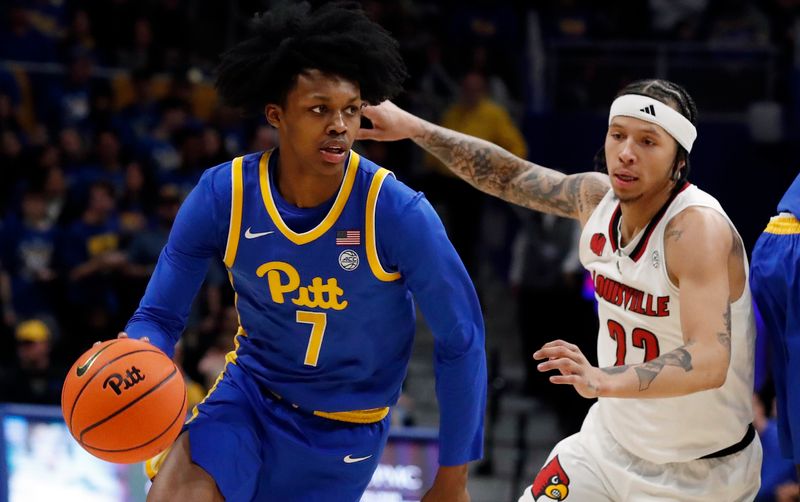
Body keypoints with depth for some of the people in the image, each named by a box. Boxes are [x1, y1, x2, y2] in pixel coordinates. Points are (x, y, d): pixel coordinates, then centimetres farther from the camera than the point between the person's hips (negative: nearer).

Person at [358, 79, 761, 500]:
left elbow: (710, 362, -39)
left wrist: (603, 380, -54)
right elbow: (513, 177, 14)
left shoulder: (698, 227, -27)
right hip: (613, 442, 7)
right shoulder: (598, 197, -5)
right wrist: (414, 127, 10)